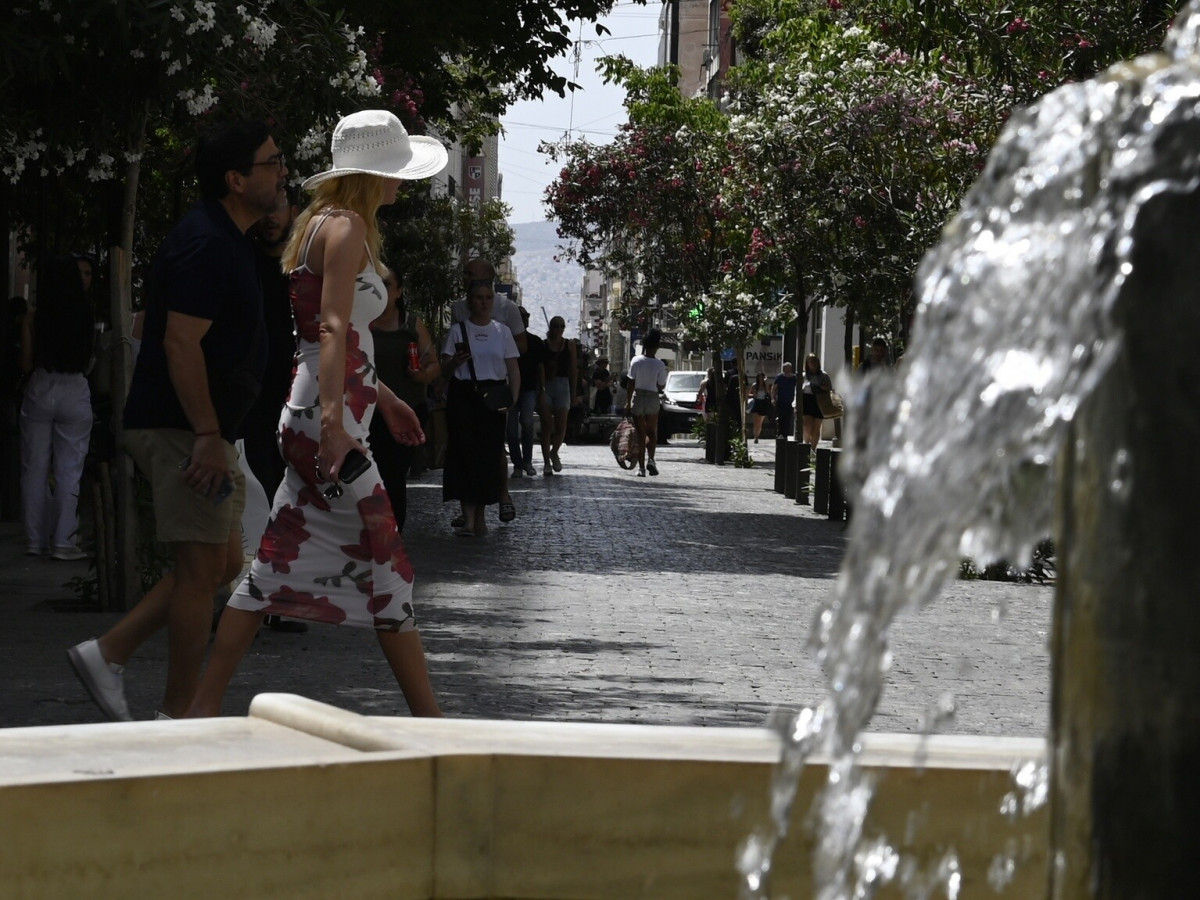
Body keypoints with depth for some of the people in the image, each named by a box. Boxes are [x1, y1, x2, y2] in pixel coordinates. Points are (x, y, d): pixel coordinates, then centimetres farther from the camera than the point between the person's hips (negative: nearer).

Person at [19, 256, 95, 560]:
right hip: (75, 394, 0)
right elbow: (88, 363, 7)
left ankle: (36, 540, 11)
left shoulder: (34, 317, -4)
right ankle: (63, 541, -1)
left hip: (39, 392, 0)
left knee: (35, 468, 9)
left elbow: (26, 363, -1)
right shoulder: (86, 318, -2)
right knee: (69, 469, 3)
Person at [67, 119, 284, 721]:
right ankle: (178, 718, 2)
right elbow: (180, 343, -24)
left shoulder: (225, 240, 17)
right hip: (183, 427, -10)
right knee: (203, 567, -6)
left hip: (200, 428, 10)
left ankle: (107, 652, 16)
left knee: (224, 563, 13)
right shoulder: (204, 244, -17)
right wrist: (207, 437, -26)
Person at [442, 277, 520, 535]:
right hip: (463, 396, -2)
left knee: (489, 454, 0)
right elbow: (444, 366, 4)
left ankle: (480, 517, 11)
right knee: (465, 453, -9)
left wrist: (513, 399, -4)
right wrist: (456, 360, -18)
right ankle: (468, 519, -13)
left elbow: (513, 369, 8)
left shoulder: (502, 332, 10)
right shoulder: (458, 330, 6)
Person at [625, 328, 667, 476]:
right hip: (653, 398, 0)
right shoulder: (659, 365, -9)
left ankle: (641, 466, 2)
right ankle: (650, 459, -7)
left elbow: (631, 383, -6)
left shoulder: (636, 361, -8)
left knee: (640, 434, 6)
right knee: (652, 432, 15)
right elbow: (661, 386, -4)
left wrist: (628, 402, 1)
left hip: (638, 397, 0)